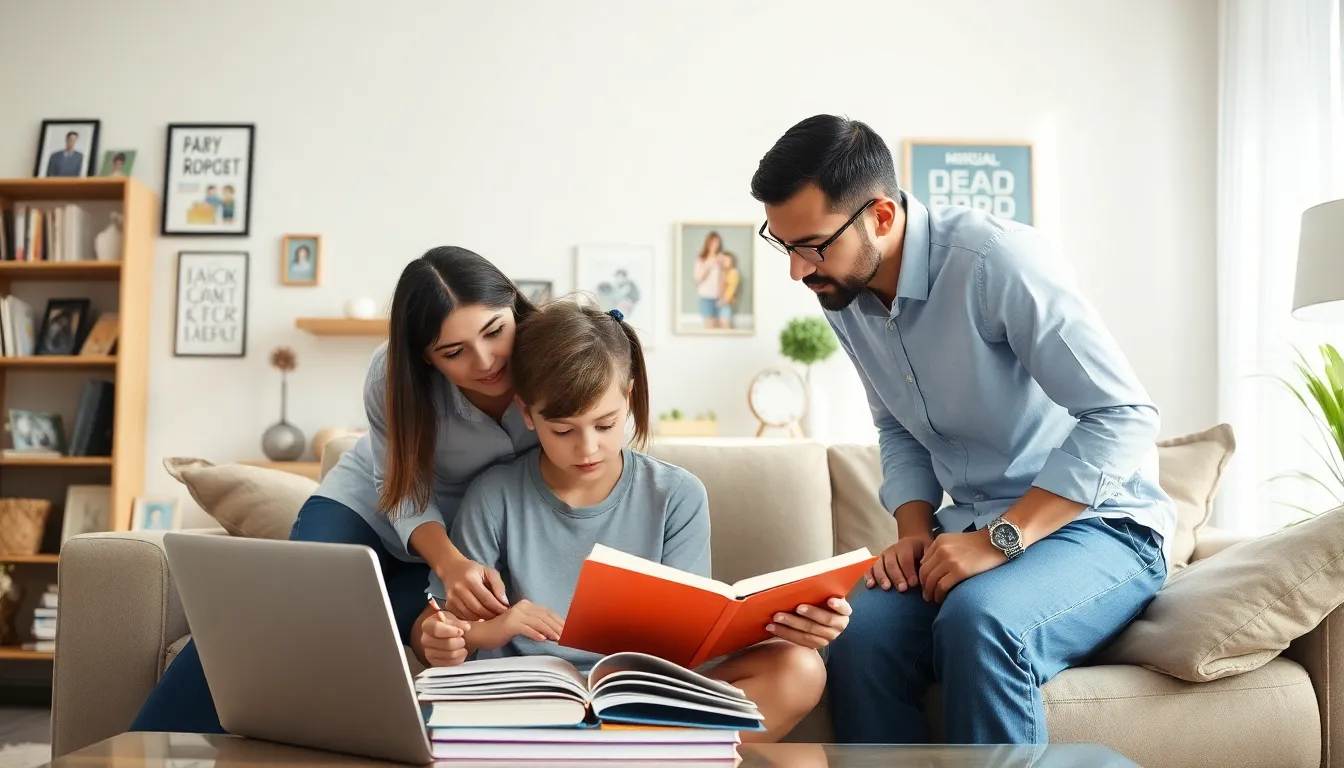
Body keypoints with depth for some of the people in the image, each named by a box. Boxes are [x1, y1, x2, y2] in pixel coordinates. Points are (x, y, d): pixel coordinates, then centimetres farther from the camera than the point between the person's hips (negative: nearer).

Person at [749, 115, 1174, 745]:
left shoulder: (995, 260, -21)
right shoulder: (843, 295, 3)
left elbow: (1125, 415, -22)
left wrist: (999, 540, -25)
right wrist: (914, 531, -2)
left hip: (1097, 522, -5)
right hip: (976, 527, 6)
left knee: (979, 622, -36)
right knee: (862, 630, -25)